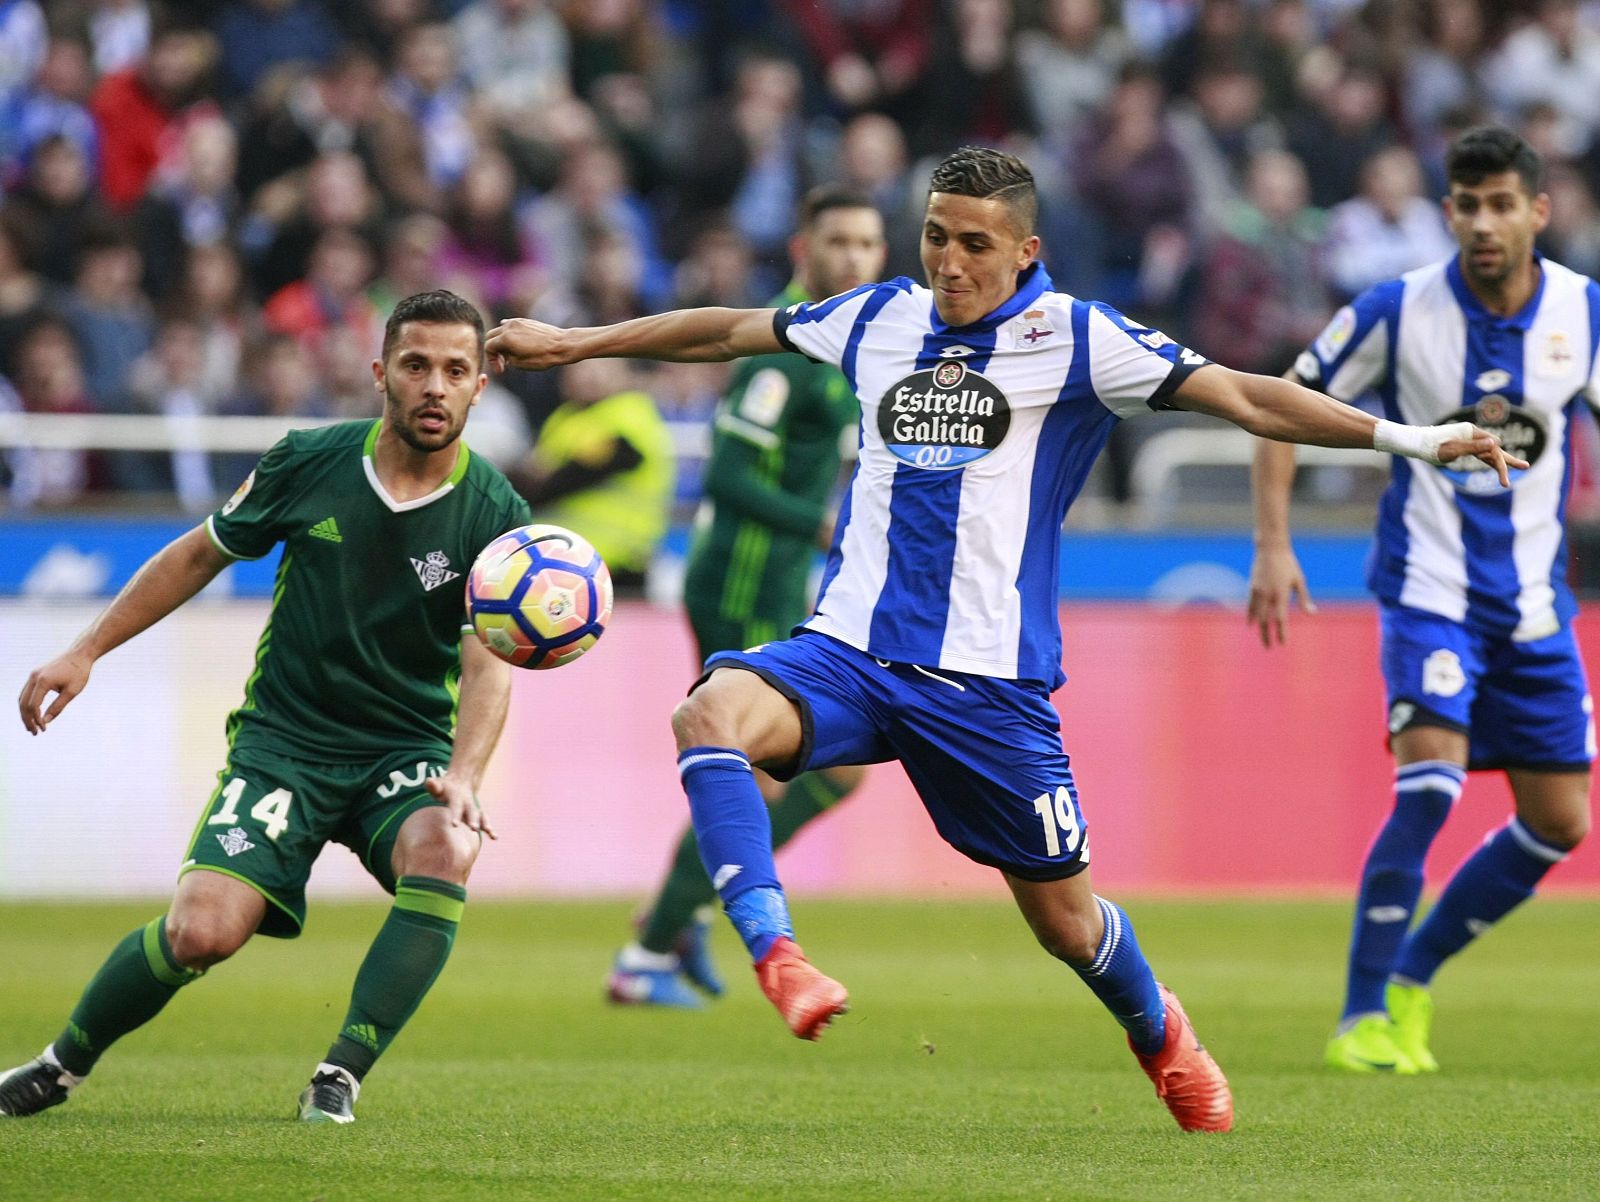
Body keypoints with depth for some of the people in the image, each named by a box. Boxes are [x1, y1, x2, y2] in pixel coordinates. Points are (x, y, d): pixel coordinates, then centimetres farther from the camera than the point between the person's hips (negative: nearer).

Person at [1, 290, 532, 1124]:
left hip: (407, 751, 0)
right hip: (283, 741, 0)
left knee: (445, 850, -35)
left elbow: (488, 666, -14)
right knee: (202, 930, -21)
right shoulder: (308, 463, -4)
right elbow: (199, 555, 11)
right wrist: (86, 652, 9)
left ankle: (341, 1077, -22)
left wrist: (462, 777, -33)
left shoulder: (495, 517, -7)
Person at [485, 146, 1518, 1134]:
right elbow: (727, 331, 23)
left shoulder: (1074, 339, -3)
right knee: (712, 715, -28)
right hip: (851, 648, 3)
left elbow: (1242, 397, -7)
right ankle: (775, 955, -36)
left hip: (990, 678, -3)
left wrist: (1411, 438, -16)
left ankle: (1160, 1033, 35)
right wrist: (572, 343, 28)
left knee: (1064, 917, 3)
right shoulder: (879, 319, 9)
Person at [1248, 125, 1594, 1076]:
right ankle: (1365, 1016, -15)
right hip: (1430, 589, -4)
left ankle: (1413, 975, 25)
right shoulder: (1399, 311, -11)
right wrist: (1273, 547, -8)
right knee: (1433, 777, -24)